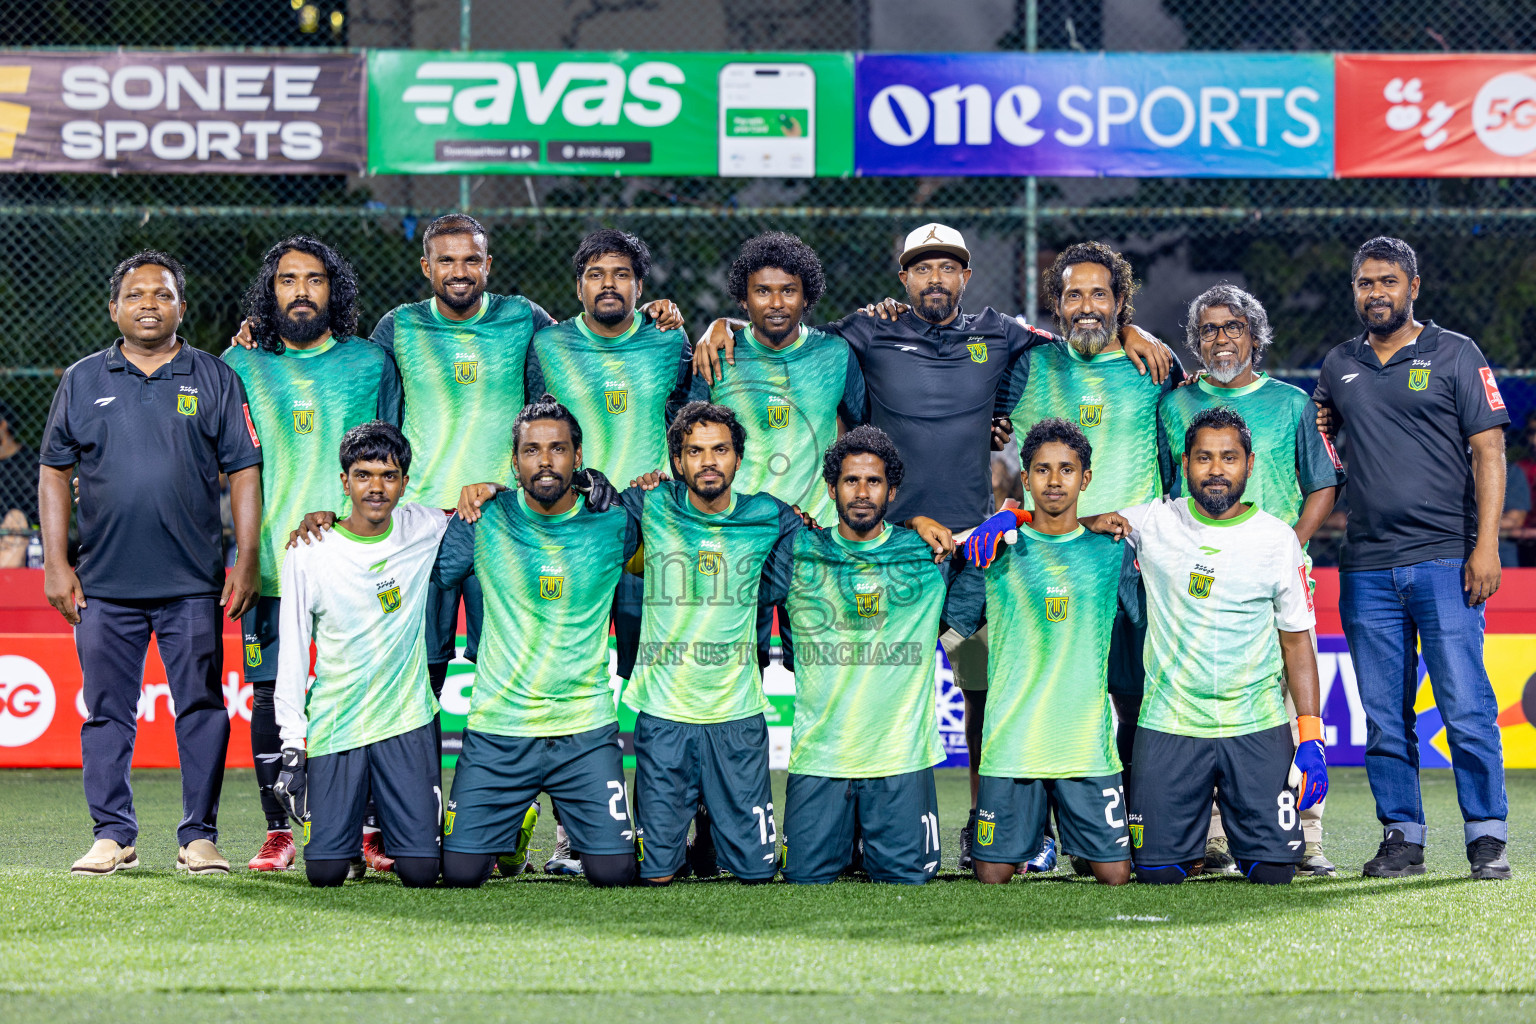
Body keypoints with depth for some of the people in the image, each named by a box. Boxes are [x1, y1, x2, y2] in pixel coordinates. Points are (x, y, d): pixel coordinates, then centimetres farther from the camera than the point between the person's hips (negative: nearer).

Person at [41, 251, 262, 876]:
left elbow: (244, 473, 5)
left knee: (201, 707, 0)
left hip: (194, 585, -1)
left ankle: (199, 836, 6)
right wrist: (56, 563, 3)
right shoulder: (83, 381, 10)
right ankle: (113, 836, 10)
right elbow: (55, 473, 11)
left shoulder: (214, 380, 7)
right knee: (107, 711, 3)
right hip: (104, 583, 1)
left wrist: (247, 562, -3)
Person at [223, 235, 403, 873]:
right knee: (272, 694, -2)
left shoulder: (370, 363, 9)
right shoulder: (244, 366, 8)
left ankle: (375, 827, 5)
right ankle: (278, 832, 6)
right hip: (272, 556, 0)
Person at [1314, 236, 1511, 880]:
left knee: (1466, 707, -8)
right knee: (1384, 716, 4)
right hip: (1367, 568, 4)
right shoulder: (1338, 367, 15)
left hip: (1445, 560, -4)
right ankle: (1402, 838, 10)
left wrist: (1486, 544, -10)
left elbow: (1488, 452, -1)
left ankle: (1487, 838, -2)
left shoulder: (1455, 355, 4)